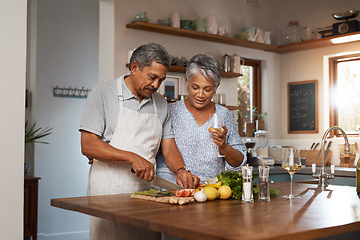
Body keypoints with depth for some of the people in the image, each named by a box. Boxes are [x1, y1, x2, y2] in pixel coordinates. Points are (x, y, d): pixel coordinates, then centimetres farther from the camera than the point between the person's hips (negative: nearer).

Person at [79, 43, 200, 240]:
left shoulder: (161, 104, 13)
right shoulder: (103, 93, -4)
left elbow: (168, 148, 12)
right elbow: (88, 145, -10)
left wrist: (180, 170, -8)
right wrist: (132, 157, -18)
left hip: (146, 191, 4)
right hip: (108, 193, -4)